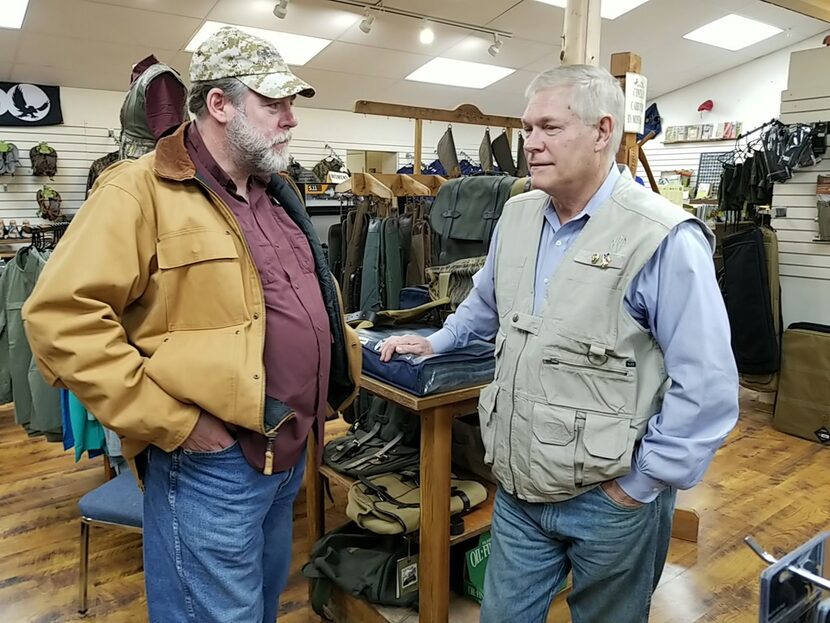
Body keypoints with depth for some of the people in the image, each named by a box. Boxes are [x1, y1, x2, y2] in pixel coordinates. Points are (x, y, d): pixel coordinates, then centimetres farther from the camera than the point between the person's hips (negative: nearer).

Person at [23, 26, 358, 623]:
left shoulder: (278, 195, 11)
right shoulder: (141, 191, -14)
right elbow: (61, 316, -22)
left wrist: (349, 352, 13)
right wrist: (172, 421, -22)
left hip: (289, 453, 8)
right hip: (212, 462, -8)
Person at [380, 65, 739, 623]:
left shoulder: (665, 238, -19)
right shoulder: (517, 215, 3)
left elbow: (708, 389, -19)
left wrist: (640, 484, -15)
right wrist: (436, 343, 20)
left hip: (607, 501, -5)